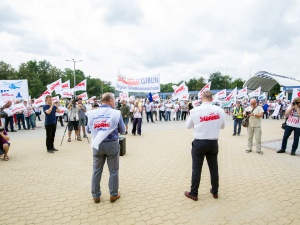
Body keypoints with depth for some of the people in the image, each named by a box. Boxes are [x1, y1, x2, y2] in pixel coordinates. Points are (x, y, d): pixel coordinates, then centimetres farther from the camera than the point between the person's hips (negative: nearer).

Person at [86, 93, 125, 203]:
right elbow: (122, 130, -1)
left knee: (96, 171, 15)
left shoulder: (92, 113, -1)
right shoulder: (116, 113, -9)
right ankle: (114, 194, 24)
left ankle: (96, 196, 26)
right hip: (112, 144, -2)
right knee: (113, 171, 12)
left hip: (97, 145, 3)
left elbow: (88, 130, 8)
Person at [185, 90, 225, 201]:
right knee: (214, 168, 17)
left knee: (196, 168, 8)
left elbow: (188, 126, 2)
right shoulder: (220, 110, -4)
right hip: (213, 143, 3)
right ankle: (215, 192, 33)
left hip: (199, 143, -3)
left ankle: (193, 193, 18)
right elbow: (222, 126, 11)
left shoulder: (195, 110, -12)